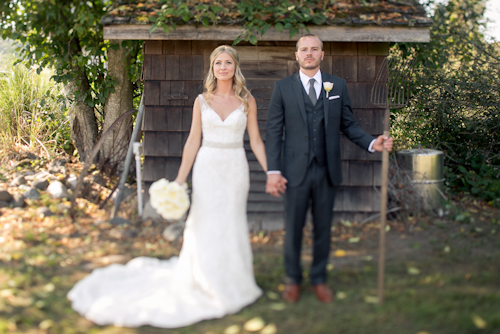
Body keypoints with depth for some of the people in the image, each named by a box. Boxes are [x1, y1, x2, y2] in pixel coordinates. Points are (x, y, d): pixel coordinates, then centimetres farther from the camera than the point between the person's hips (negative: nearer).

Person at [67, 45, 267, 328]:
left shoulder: (247, 100, 2)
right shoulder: (202, 101, 3)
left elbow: (256, 140, 4)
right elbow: (193, 140, 4)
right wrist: (180, 179, 0)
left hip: (235, 169, 0)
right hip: (207, 167, 0)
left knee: (232, 226, 6)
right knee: (204, 226, 1)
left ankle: (231, 284, 23)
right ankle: (204, 287, 17)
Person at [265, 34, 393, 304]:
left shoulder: (338, 86, 7)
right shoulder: (283, 88, 1)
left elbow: (348, 125, 9)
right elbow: (274, 132, -1)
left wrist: (371, 143, -9)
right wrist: (273, 171, -7)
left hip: (327, 170, 2)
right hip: (296, 171, -1)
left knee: (323, 228, 11)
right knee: (293, 228, 8)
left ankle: (319, 279, 28)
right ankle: (292, 279, 27)